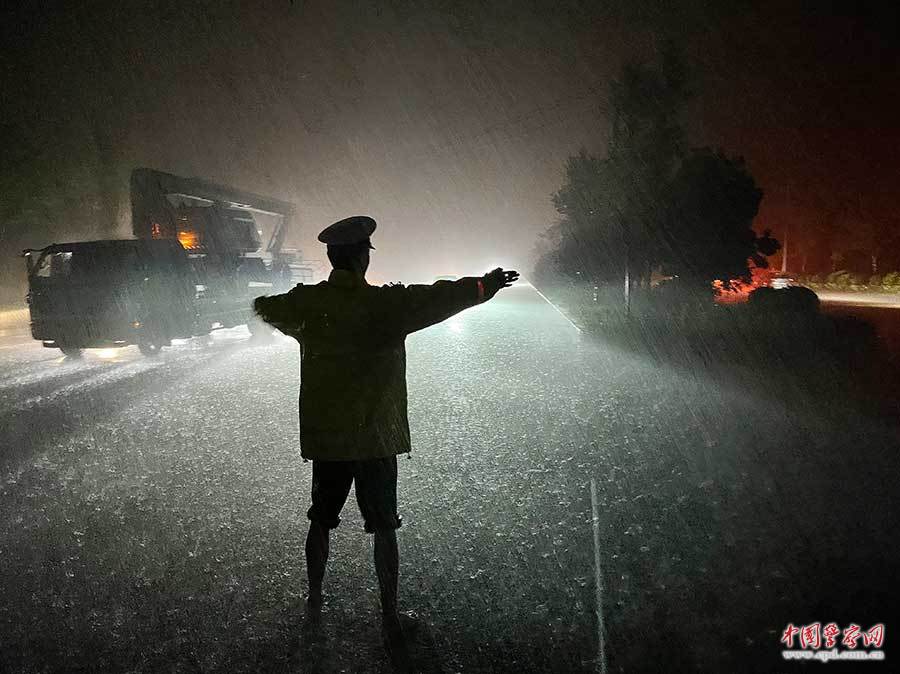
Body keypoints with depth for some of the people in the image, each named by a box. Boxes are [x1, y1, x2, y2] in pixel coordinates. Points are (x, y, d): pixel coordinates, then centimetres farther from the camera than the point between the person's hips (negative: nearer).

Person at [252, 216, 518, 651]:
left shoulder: (306, 302, -2)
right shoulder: (384, 304, -16)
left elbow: (266, 308, 19)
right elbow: (439, 298, -15)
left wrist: (264, 304, 42)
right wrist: (486, 285, -1)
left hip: (323, 436, 4)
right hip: (376, 437, -4)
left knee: (320, 521, 20)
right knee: (384, 529, 8)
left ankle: (314, 599, 37)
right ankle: (390, 618, 17)